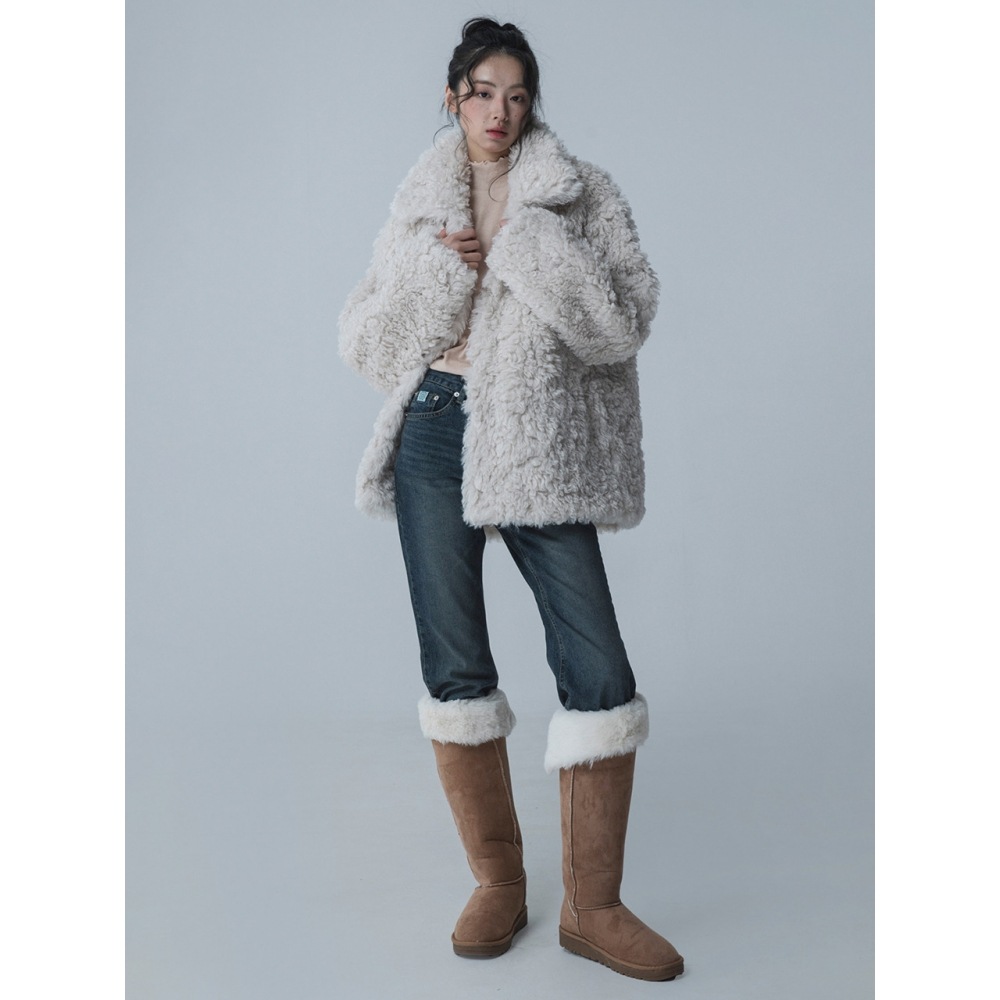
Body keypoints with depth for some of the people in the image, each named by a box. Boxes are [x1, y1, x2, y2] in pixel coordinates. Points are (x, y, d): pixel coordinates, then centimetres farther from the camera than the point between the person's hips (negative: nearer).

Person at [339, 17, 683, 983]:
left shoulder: (580, 194, 8)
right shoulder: (418, 206, 14)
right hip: (437, 435, 2)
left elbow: (629, 317, -4)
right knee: (454, 666, 4)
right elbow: (361, 338, 9)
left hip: (540, 448, -1)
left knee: (598, 670, -8)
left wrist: (530, 250, -12)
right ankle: (497, 882, 22)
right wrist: (436, 270, -6)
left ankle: (592, 908, 9)